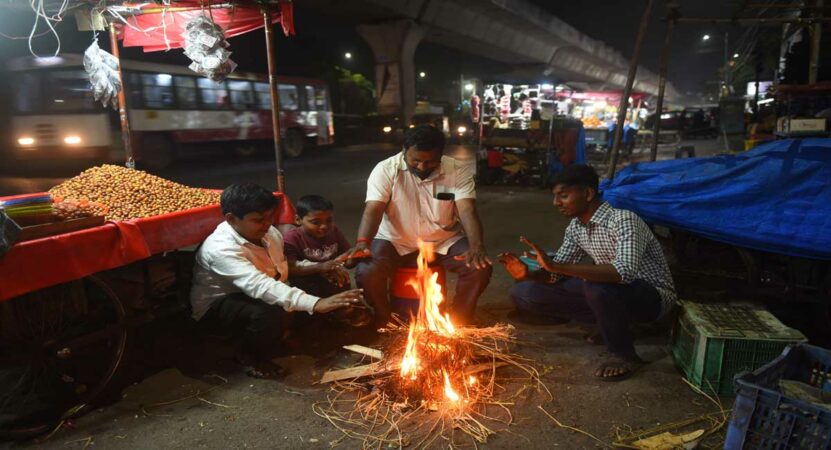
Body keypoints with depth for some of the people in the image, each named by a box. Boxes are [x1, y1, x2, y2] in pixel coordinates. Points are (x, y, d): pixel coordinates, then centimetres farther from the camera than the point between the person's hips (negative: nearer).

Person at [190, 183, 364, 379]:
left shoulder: (269, 232, -10)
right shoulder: (220, 249, -34)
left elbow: (285, 270, 3)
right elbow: (259, 286, -48)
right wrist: (315, 303, -57)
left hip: (252, 293, 8)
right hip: (216, 305, -7)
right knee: (271, 313, -36)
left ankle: (287, 337, 9)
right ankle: (251, 358, -5)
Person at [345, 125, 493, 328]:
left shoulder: (459, 171, -11)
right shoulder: (385, 170, -14)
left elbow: (468, 211, -21)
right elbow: (373, 210, -23)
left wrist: (477, 247, -40)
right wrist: (363, 242, -43)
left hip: (445, 242, 1)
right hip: (396, 242, -1)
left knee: (480, 268, -22)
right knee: (366, 272, -28)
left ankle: (459, 324, 3)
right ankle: (383, 325, 2)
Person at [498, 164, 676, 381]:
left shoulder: (623, 220, -25)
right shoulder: (576, 227, -2)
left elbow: (625, 272, -42)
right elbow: (556, 273, 3)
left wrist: (556, 265, -44)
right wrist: (528, 274, -20)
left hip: (653, 295, -7)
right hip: (609, 296, 7)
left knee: (596, 285, -41)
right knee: (523, 292, -4)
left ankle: (625, 355, -12)